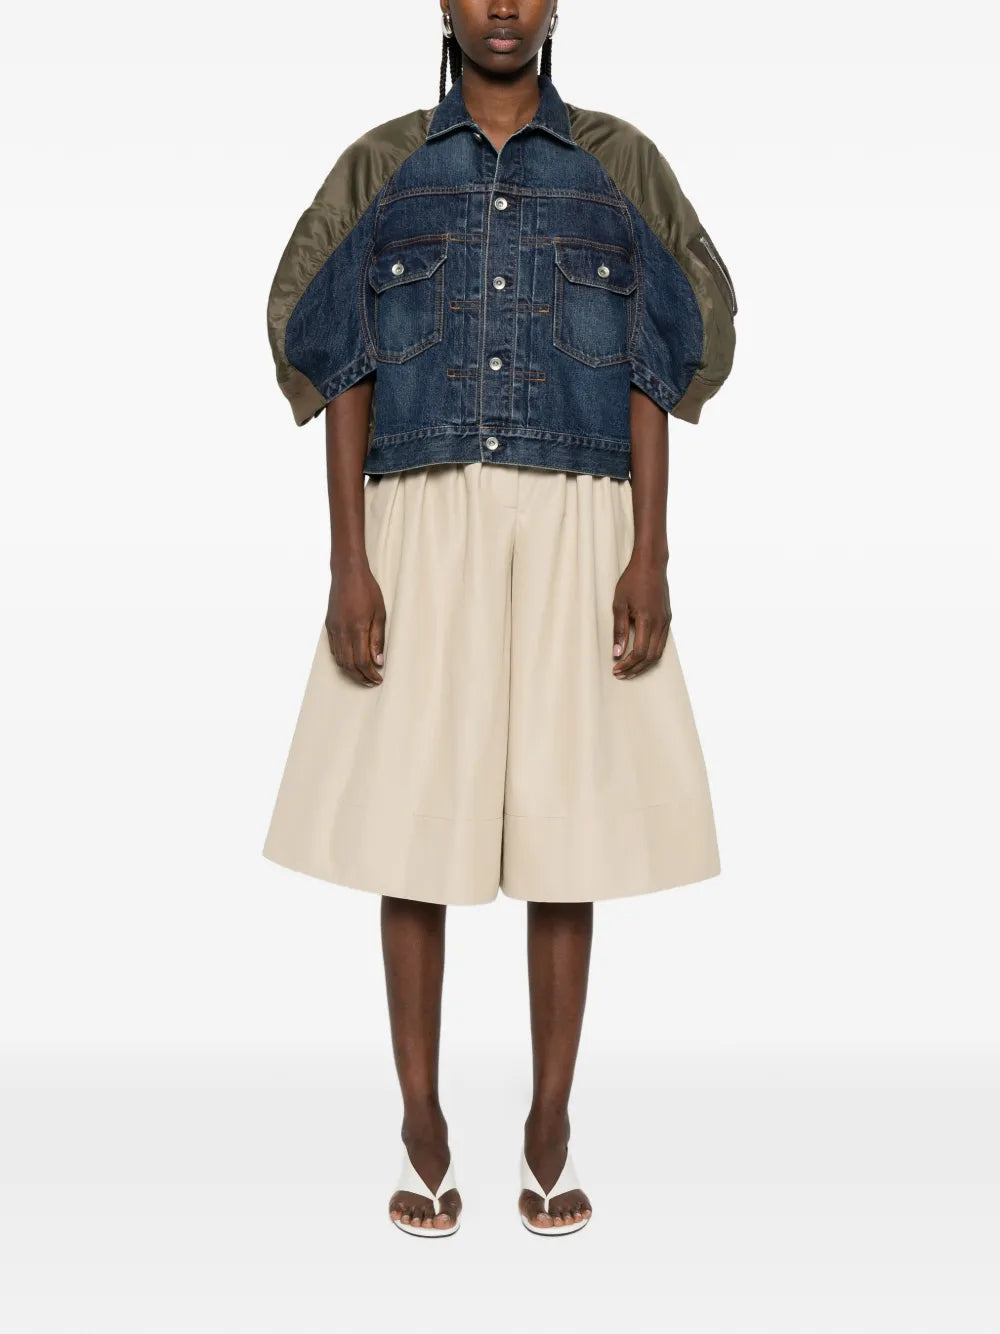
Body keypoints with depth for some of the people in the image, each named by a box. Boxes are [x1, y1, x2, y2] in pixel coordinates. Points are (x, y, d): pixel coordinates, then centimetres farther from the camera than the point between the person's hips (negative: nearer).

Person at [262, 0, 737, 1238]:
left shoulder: (620, 164, 10)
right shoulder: (379, 167, 10)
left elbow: (648, 377, 4)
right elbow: (344, 375, 4)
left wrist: (650, 557, -6)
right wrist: (346, 563, -6)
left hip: (574, 532, 0)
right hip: (424, 529, 0)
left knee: (566, 819, 1)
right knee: (411, 822, 0)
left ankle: (550, 1129, 16)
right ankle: (422, 1128, 16)